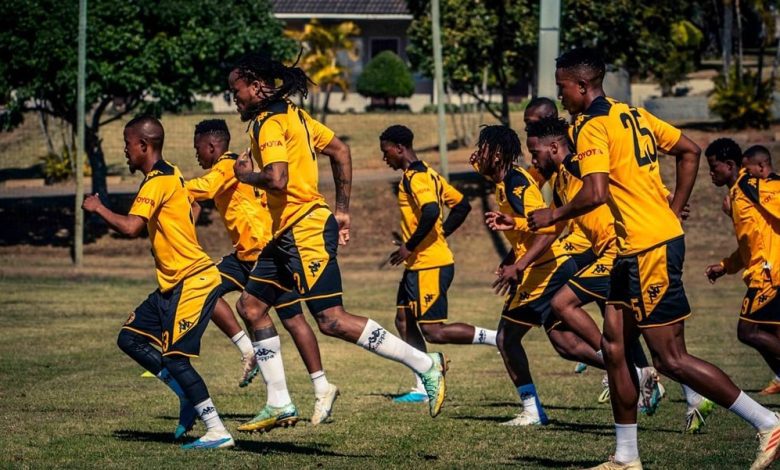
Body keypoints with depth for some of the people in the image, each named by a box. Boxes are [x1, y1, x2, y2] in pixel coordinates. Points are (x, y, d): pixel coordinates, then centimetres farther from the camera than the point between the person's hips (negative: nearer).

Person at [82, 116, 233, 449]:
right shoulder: (170, 175, 14)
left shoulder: (158, 181, -16)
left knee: (174, 357, -12)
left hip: (192, 282, -10)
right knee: (130, 339, 9)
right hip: (174, 283, 10)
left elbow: (131, 228, -26)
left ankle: (217, 432, -10)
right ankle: (188, 397, 12)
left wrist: (98, 208, -10)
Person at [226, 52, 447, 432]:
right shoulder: (293, 115, 15)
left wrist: (246, 175, -7)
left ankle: (425, 365, -7)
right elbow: (340, 151, 20)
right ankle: (279, 404, 14)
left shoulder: (269, 123, -14)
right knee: (250, 305, 12)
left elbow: (277, 180, -27)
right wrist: (342, 210, 21)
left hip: (304, 232, -11)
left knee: (332, 320, -12)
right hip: (291, 232, 11)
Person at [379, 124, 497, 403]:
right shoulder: (428, 174, 16)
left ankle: (497, 338, -6)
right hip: (419, 265, 11)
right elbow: (461, 205, 20)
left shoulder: (414, 177, -15)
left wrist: (409, 247, -22)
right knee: (405, 322, 10)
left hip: (429, 266, -11)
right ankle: (424, 388, 11)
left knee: (433, 332, -9)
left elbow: (431, 212, -31)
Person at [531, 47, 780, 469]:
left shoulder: (591, 127, -13)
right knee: (614, 345, 11)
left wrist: (553, 215, -8)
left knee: (671, 360, -7)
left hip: (650, 249, -10)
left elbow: (595, 194, -24)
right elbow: (690, 151, 20)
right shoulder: (633, 115, 14)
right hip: (635, 249, 10)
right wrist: (673, 210, 20)